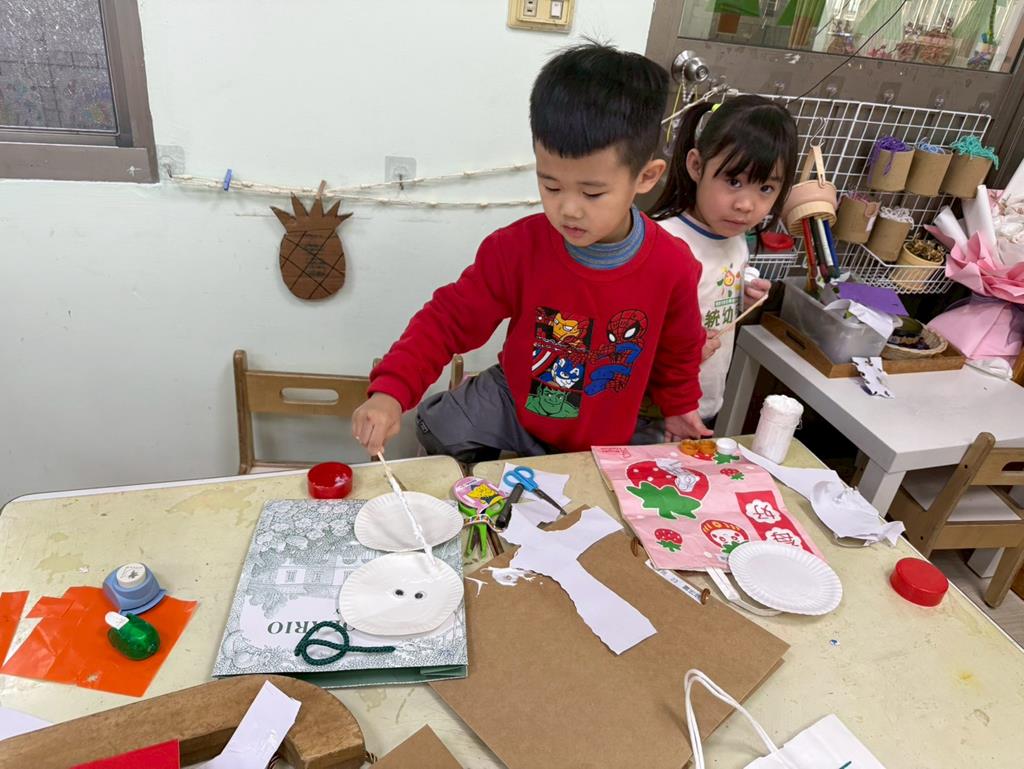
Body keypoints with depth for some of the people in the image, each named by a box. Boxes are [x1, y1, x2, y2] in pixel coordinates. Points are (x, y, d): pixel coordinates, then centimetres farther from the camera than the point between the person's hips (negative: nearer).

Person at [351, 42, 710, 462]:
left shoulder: (673, 267, -20)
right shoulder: (518, 247, -23)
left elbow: (679, 348, 2)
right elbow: (450, 318, -18)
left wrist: (679, 406, 19)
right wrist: (390, 391, -31)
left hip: (604, 441, 1)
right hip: (514, 403, 0)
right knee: (440, 427, -15)